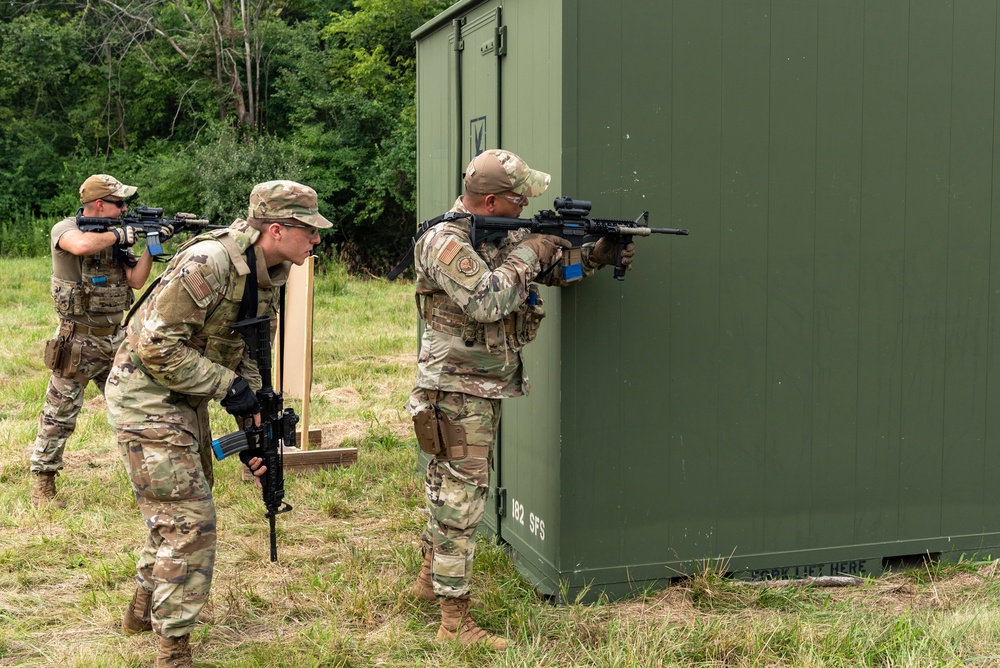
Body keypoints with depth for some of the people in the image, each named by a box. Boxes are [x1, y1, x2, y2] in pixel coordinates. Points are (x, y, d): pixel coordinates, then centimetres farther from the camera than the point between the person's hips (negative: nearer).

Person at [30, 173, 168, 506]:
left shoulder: (113, 237, 7)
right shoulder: (65, 229, -11)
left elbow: (136, 280, 1)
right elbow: (82, 245, -36)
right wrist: (118, 235, -21)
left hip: (116, 341, 6)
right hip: (78, 343, -6)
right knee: (60, 416, 3)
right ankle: (42, 481, 16)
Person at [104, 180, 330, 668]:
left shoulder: (267, 277, 2)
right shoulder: (208, 263, -27)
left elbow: (244, 354, 10)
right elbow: (157, 347, -27)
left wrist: (254, 428, 2)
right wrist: (226, 385, -23)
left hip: (186, 398, 9)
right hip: (145, 394, -9)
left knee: (181, 508, 21)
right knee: (190, 520, -10)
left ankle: (145, 608, 42)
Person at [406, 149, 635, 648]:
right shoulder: (445, 243, -20)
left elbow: (549, 267, 16)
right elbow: (487, 301, -31)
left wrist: (595, 256, -1)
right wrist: (527, 254, -18)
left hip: (487, 389, 9)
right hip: (457, 392, -9)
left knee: (451, 486, 21)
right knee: (461, 497, -6)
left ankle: (430, 577, 39)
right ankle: (454, 621, 0)